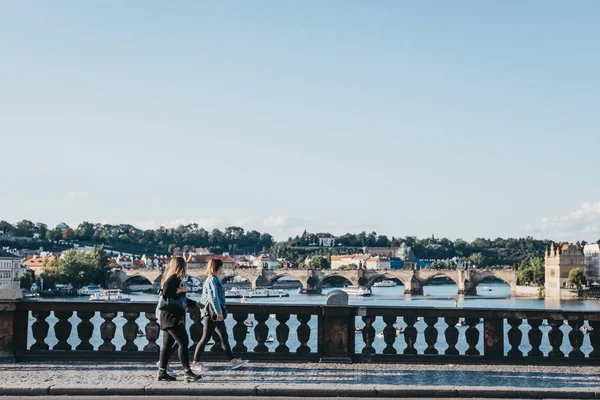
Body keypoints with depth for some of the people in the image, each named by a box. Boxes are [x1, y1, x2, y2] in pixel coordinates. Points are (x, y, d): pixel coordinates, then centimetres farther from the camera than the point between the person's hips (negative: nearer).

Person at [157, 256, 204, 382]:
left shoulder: (175, 278, 18)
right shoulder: (173, 278, -12)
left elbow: (181, 299, 27)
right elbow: (166, 293, -27)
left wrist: (195, 304, 32)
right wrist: (180, 290, -17)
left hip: (168, 316, 11)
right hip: (172, 316, -11)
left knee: (168, 345, 12)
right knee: (183, 342, -10)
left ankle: (162, 372, 16)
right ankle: (187, 372, -10)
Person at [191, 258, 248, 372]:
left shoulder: (211, 279, 16)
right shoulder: (213, 280, -13)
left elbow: (203, 298, 20)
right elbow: (213, 297, -21)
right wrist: (219, 312, -23)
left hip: (214, 313, 10)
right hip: (212, 312, -10)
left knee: (224, 336, 9)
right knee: (206, 337, -4)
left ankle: (233, 361, 11)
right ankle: (195, 363, 2)